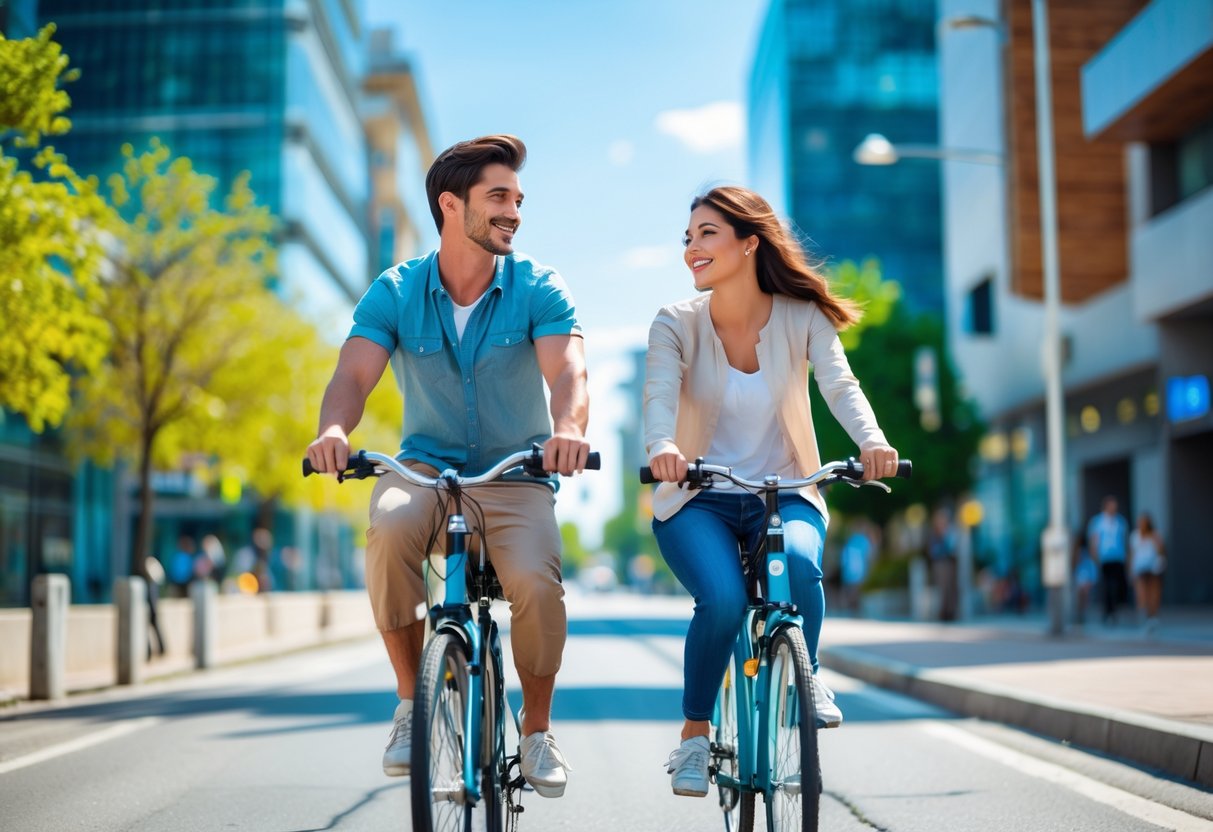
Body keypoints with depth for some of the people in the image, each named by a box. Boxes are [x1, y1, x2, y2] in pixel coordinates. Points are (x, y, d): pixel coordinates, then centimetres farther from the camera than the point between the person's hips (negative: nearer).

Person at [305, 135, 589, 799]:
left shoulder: (539, 290, -5)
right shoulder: (395, 292, -2)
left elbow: (567, 370, -20)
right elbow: (353, 374, -14)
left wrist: (568, 427, -44)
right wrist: (334, 428, -38)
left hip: (516, 475, 0)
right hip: (424, 466, 1)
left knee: (536, 580, -28)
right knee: (390, 529, -34)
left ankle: (537, 728, 1)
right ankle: (412, 700, -12)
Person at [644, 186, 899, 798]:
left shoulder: (803, 318, -4)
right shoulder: (676, 324, -6)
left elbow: (840, 386, -18)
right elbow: (659, 395, -22)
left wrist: (872, 441, -40)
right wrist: (662, 446, -46)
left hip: (784, 494, 1)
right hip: (698, 500, 0)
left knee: (799, 563, -33)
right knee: (723, 600, -28)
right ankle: (694, 735, -4)